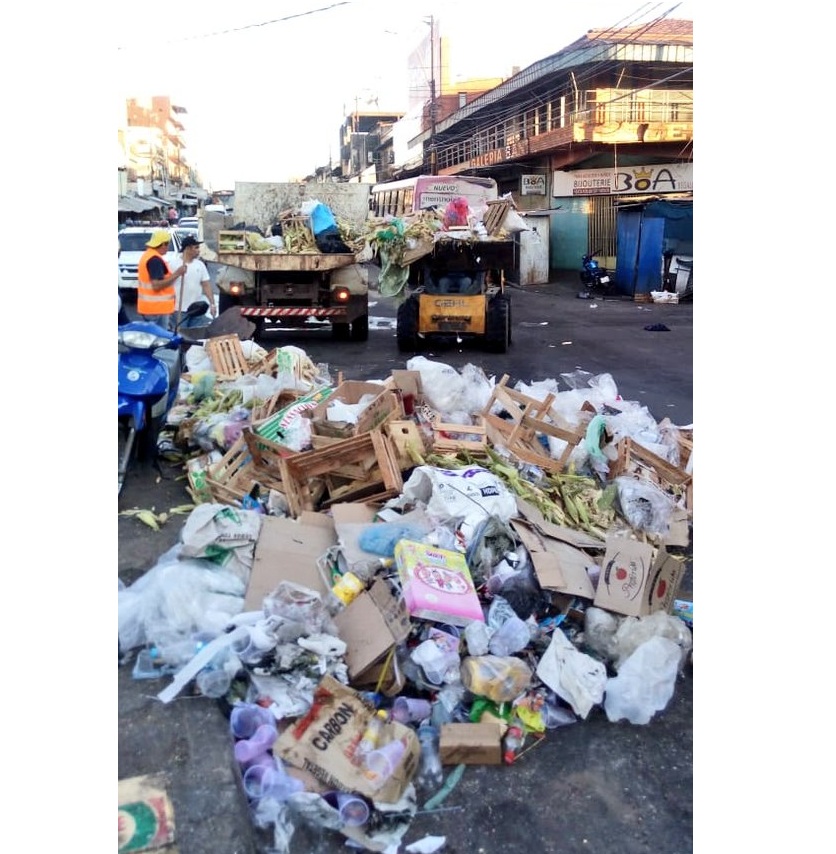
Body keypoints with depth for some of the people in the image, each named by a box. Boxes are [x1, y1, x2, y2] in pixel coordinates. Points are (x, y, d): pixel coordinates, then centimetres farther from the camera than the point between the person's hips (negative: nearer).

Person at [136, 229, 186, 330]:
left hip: (149, 307, 10)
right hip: (156, 309, -10)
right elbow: (156, 285, -24)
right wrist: (177, 274, -19)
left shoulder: (147, 255, 15)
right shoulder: (156, 260, -18)